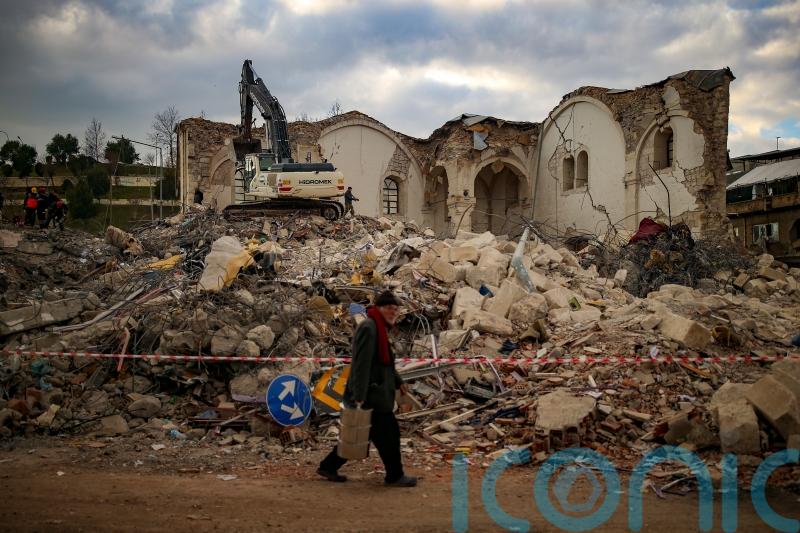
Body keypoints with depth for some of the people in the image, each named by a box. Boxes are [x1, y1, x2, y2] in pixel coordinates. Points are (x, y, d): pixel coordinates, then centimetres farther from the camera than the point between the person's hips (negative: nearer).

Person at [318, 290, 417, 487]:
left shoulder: (380, 328, 16)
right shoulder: (368, 328, -17)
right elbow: (361, 364, -23)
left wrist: (398, 382, 27)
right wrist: (359, 396, -26)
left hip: (375, 393, 11)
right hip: (369, 394, -11)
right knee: (389, 432, 0)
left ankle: (328, 467, 23)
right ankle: (394, 476, 15)